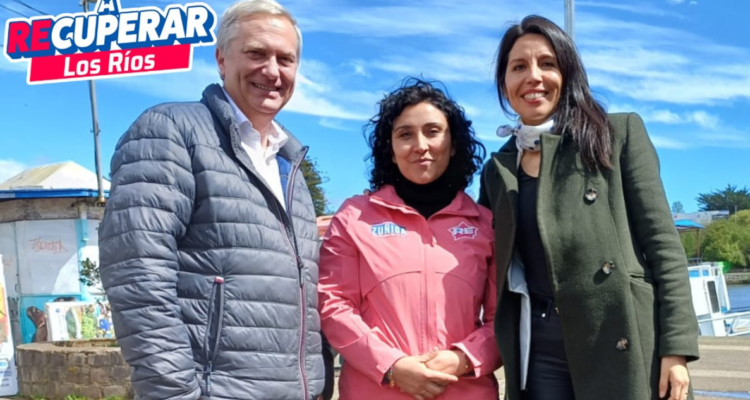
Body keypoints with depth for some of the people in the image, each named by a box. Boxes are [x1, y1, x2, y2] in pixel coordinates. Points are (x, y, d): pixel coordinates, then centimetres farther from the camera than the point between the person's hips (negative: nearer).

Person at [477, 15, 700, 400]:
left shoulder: (619, 133, 3)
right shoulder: (497, 169, 12)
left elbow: (662, 242, -2)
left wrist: (676, 347, -9)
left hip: (626, 345, -3)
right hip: (541, 353, 3)